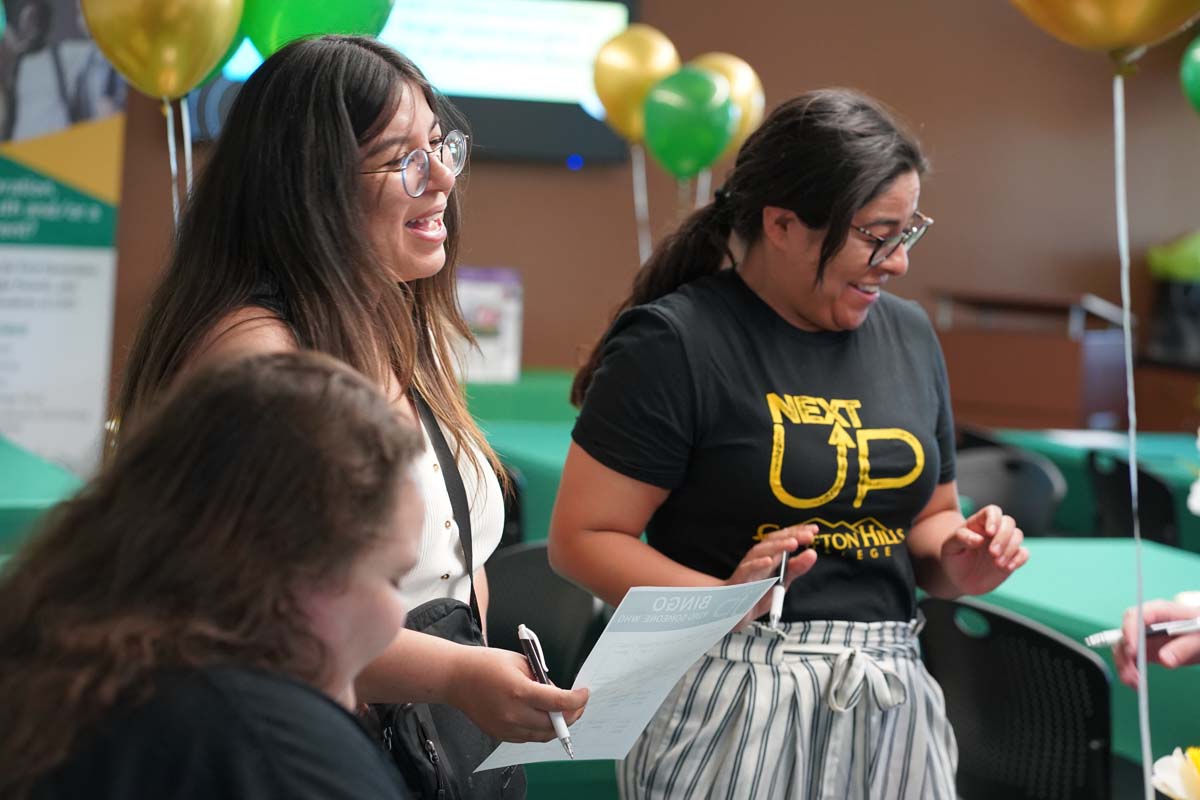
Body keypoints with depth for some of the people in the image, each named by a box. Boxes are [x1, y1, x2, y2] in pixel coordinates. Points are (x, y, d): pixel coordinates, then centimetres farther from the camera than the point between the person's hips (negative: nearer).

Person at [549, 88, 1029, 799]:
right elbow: (580, 538, -11)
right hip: (736, 708, -5)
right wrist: (723, 600, -24)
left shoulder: (909, 335, 9)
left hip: (892, 706, 6)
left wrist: (958, 563, -2)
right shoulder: (675, 342, -10)